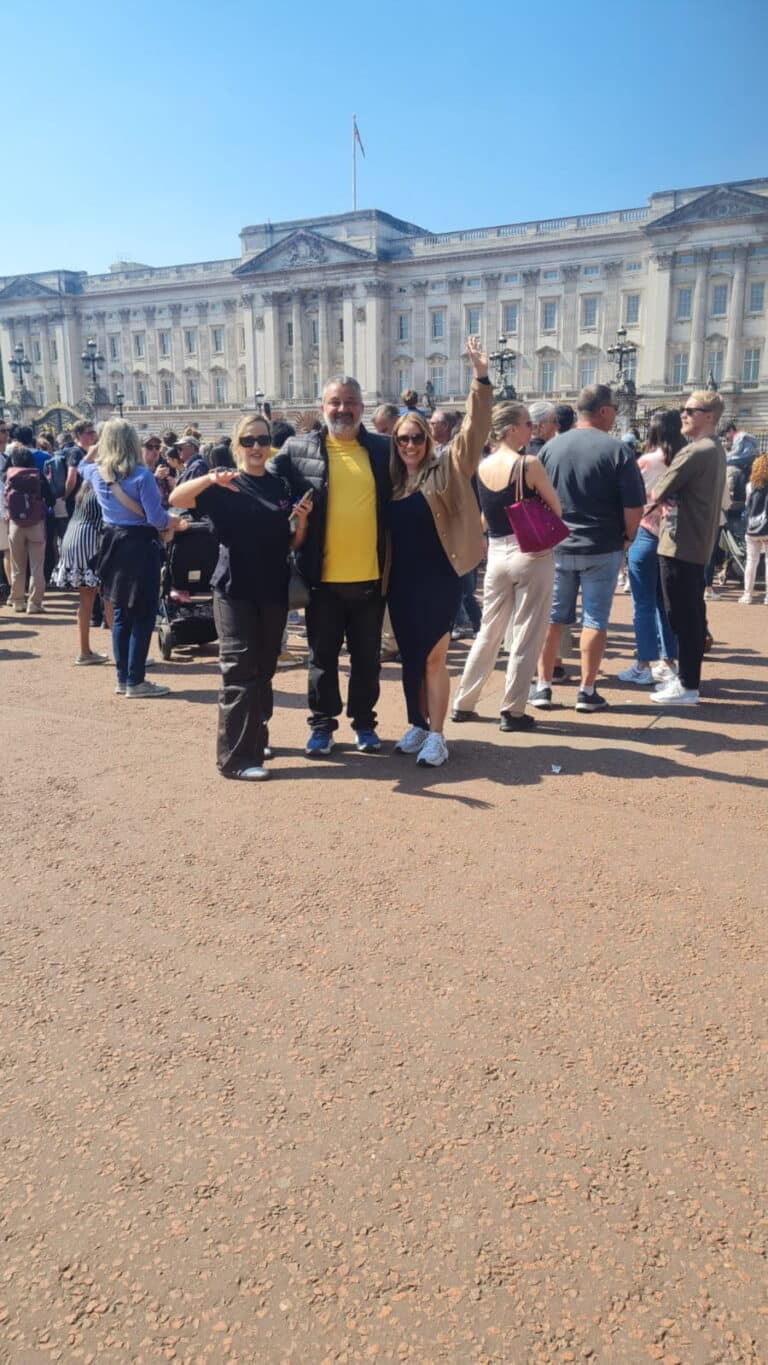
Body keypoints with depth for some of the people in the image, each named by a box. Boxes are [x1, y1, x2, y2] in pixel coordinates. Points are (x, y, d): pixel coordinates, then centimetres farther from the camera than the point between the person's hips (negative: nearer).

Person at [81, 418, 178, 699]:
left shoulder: (97, 472, 3)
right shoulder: (142, 475, -14)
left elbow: (82, 465, 30)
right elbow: (156, 518, -17)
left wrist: (99, 443, 26)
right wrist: (175, 522, 1)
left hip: (113, 544, 6)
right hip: (140, 546, -6)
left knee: (120, 613, 14)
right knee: (143, 616, 0)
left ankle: (122, 678, 18)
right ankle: (135, 682, 1)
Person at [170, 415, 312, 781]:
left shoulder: (280, 486, 10)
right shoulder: (224, 485, -2)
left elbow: (290, 545, 13)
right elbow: (176, 499, -18)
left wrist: (302, 520, -6)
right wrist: (210, 479, -33)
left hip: (274, 591, 5)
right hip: (234, 590, -5)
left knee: (264, 671, 13)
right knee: (239, 672, -8)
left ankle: (255, 737, 30)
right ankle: (235, 757, -4)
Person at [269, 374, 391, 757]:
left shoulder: (383, 449, 4)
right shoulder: (298, 448, -1)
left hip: (370, 576, 1)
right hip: (323, 577, -1)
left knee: (366, 657, 13)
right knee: (322, 657, 10)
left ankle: (364, 722, 27)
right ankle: (321, 724, 24)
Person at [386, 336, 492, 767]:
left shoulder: (446, 468, -1)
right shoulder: (390, 480, 9)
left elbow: (473, 430, -10)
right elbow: (386, 530, 14)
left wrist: (482, 379, -19)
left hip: (438, 579, -4)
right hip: (401, 581, 4)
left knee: (433, 658, -1)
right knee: (411, 657, 11)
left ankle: (436, 734, 6)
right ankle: (418, 725, 24)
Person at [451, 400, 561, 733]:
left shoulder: (482, 467, 5)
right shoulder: (529, 464, -12)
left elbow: (484, 515, 11)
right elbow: (556, 509, -4)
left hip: (497, 554, 6)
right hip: (532, 553, -6)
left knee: (488, 632, 16)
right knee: (526, 636, 4)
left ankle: (463, 703, 21)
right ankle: (512, 712, 8)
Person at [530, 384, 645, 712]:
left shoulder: (551, 447, 0)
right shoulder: (617, 450, -11)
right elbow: (634, 508, -12)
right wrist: (627, 537, 5)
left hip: (556, 547, 3)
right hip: (602, 549, -3)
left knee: (552, 617, 11)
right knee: (595, 619, 5)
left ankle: (543, 686, 16)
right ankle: (587, 691, 10)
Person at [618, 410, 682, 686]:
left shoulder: (646, 462, -10)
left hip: (646, 535, -5)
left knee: (643, 604, 1)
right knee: (666, 602, 12)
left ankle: (645, 665, 3)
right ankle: (667, 662, 16)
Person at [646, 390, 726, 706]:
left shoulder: (695, 451, -17)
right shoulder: (715, 450, 16)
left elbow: (659, 492, -15)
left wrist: (658, 499, 8)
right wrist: (669, 501, -3)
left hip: (680, 544, -10)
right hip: (698, 543, 10)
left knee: (682, 616, -5)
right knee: (691, 614, 15)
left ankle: (687, 687, -1)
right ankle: (687, 678, 24)